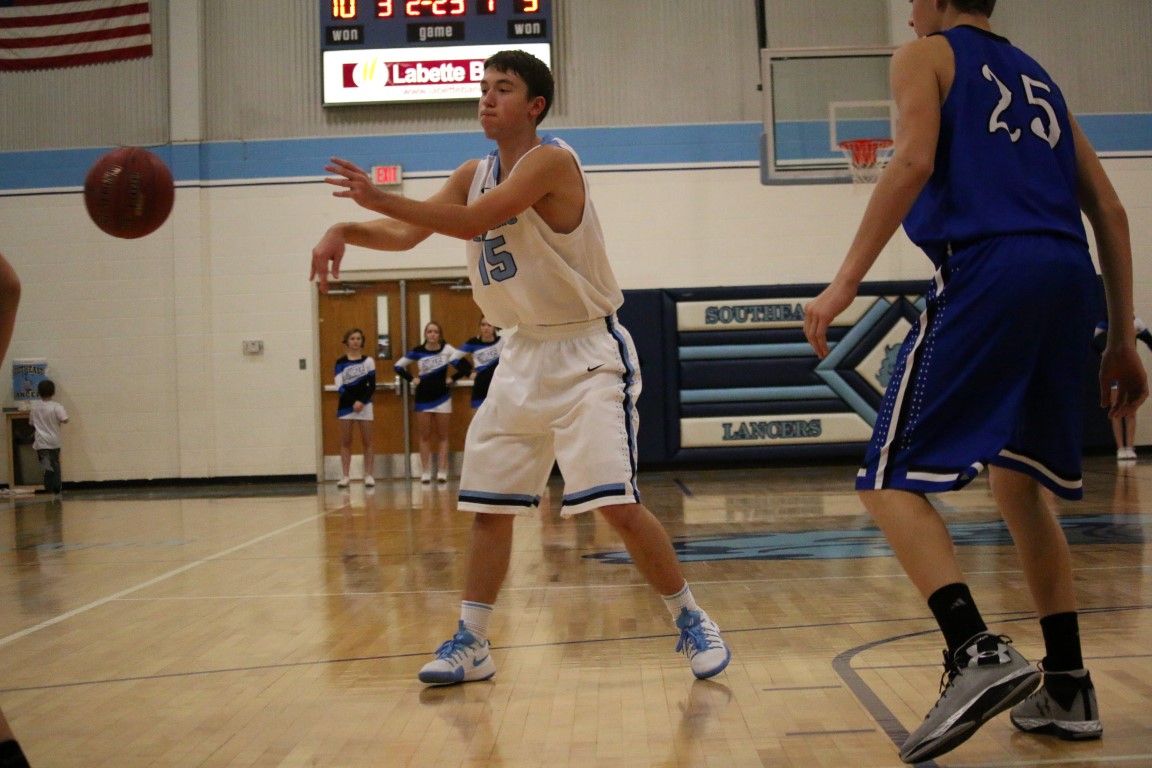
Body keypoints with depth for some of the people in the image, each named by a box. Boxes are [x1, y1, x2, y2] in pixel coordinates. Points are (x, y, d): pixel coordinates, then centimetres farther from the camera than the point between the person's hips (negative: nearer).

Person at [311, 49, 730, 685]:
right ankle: (471, 644, 17)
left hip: (587, 353, -7)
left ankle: (691, 621, 5)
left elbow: (472, 223, -26)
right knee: (490, 505, 7)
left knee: (617, 505, -14)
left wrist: (380, 200, -24)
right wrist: (346, 231, -12)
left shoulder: (552, 160, -16)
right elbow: (406, 236, 7)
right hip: (523, 354, 8)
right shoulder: (473, 174, 9)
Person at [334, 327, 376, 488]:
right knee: (345, 442, 2)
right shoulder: (341, 363, 1)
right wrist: (353, 402, -14)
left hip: (364, 404, 0)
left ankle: (368, 475, 4)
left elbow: (372, 385, -1)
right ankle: (345, 476, 5)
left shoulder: (368, 360, 3)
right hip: (346, 405, 0)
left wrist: (362, 401, -13)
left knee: (367, 441, 1)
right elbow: (339, 386, -4)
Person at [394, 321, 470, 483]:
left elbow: (466, 365, -6)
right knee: (424, 436, 3)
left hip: (442, 396, -1)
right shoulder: (417, 352, -2)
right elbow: (398, 366, 6)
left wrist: (452, 379, -8)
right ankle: (425, 472, 6)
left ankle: (442, 471, 6)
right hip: (423, 397, 1)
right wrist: (412, 379, -4)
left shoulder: (447, 349, -6)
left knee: (442, 436, 3)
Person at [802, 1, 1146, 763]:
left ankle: (978, 651, -21)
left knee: (892, 480, -3)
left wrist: (846, 282, -12)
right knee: (1018, 483, 19)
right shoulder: (1036, 77, 29)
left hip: (986, 271, -7)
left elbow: (915, 161, -10)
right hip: (1069, 278, 7)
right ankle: (1068, 687, 17)